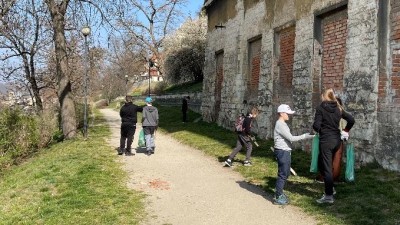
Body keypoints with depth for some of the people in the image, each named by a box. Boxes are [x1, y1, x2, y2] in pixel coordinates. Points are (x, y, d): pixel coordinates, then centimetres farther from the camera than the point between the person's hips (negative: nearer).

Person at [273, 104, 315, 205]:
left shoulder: (283, 124, 15)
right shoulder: (280, 125, -17)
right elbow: (291, 138, -19)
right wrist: (304, 136, -16)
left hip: (286, 151, 10)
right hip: (282, 152, -10)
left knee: (286, 174, 17)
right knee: (282, 175, -5)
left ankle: (279, 193, 28)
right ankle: (278, 198, 3)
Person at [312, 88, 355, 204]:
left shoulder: (320, 108, -10)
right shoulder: (338, 108, 7)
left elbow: (316, 126, -15)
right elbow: (351, 119, 5)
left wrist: (318, 129, 7)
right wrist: (345, 131, 15)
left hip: (326, 140, -6)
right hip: (337, 139, 7)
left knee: (327, 168, -1)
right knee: (322, 161, 23)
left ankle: (329, 196, 4)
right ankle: (329, 187, 26)